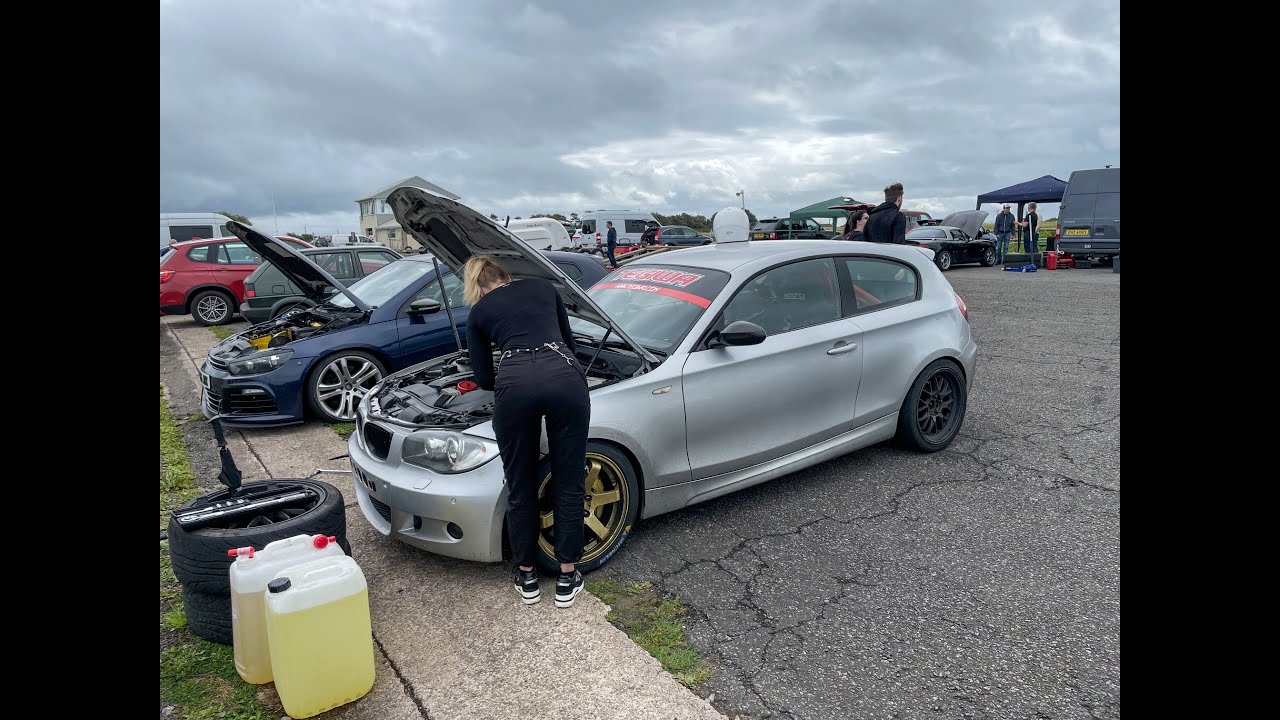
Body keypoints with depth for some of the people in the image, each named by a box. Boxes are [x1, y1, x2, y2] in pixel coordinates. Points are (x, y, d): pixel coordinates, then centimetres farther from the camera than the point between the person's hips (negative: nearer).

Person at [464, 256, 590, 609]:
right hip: (564, 376, 1)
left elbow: (484, 378, 24)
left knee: (521, 489, 18)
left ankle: (526, 575, 33)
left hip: (515, 383, -1)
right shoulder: (543, 286, 28)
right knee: (569, 485, 15)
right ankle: (567, 578, 26)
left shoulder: (478, 312, 24)